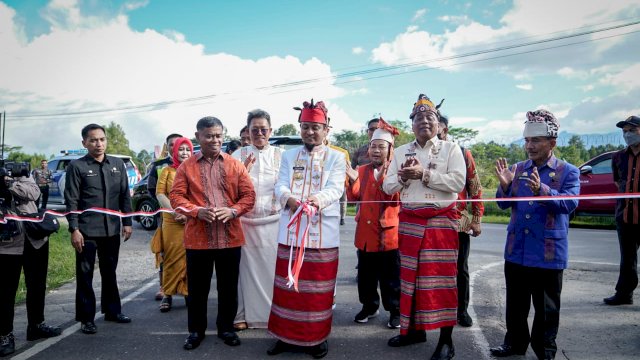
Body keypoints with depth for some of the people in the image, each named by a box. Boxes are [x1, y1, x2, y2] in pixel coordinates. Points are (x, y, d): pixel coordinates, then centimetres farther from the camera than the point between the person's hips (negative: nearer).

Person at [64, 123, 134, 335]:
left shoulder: (117, 164, 7)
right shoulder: (76, 166, -3)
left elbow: (125, 195, 9)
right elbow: (71, 201, -5)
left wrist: (127, 222, 5)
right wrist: (74, 229, -11)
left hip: (112, 229, 4)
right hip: (86, 231, -3)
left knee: (110, 272, 15)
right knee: (85, 275, 4)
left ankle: (112, 310, 29)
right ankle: (86, 318, 15)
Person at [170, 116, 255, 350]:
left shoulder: (235, 165, 5)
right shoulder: (187, 166, 3)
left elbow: (249, 195, 3)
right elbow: (176, 196, -1)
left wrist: (233, 211, -15)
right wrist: (198, 211, -17)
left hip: (230, 237, 1)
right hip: (197, 238, -1)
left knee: (228, 287, 10)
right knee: (197, 288, 9)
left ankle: (226, 328, 27)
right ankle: (196, 330, 26)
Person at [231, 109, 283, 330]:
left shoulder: (281, 155, 5)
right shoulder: (239, 155, 6)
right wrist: (244, 171, -18)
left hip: (273, 220, 0)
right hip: (245, 220, 0)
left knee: (272, 266, 2)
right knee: (246, 267, 2)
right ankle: (243, 314, 15)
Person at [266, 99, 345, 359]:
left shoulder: (336, 158, 4)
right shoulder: (288, 156, 12)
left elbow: (334, 189, -9)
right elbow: (280, 186, 1)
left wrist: (316, 200, -31)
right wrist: (289, 199, -23)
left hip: (322, 233, -2)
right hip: (290, 231, 3)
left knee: (318, 289, 6)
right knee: (287, 285, 10)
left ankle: (317, 337, 22)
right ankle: (287, 335, 25)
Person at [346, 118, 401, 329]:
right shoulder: (362, 171, 8)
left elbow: (396, 200, -15)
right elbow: (354, 198, 2)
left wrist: (383, 179, -27)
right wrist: (353, 182, -15)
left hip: (388, 232, -4)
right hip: (365, 231, 4)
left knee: (390, 276, 5)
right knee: (366, 274, 13)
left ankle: (395, 311, 18)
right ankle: (369, 306, 29)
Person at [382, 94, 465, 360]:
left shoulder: (450, 148, 1)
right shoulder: (401, 152, 11)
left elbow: (458, 182, -13)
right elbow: (387, 187, 7)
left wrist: (424, 174, -18)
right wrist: (404, 176, -13)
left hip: (442, 220, -4)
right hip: (409, 220, 4)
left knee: (441, 278, -3)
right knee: (410, 276, 10)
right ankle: (414, 329, 26)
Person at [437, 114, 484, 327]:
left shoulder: (463, 154, 2)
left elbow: (475, 188, 3)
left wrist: (477, 219, -1)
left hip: (460, 223, 0)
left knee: (461, 269, 10)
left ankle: (462, 310, 25)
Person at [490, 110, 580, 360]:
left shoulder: (568, 172, -3)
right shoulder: (518, 169, 7)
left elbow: (569, 203, -18)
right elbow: (504, 204, 5)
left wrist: (542, 190, -33)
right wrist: (505, 185, -15)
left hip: (549, 253, -3)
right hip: (516, 250, 4)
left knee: (546, 307, 10)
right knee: (515, 303, 15)